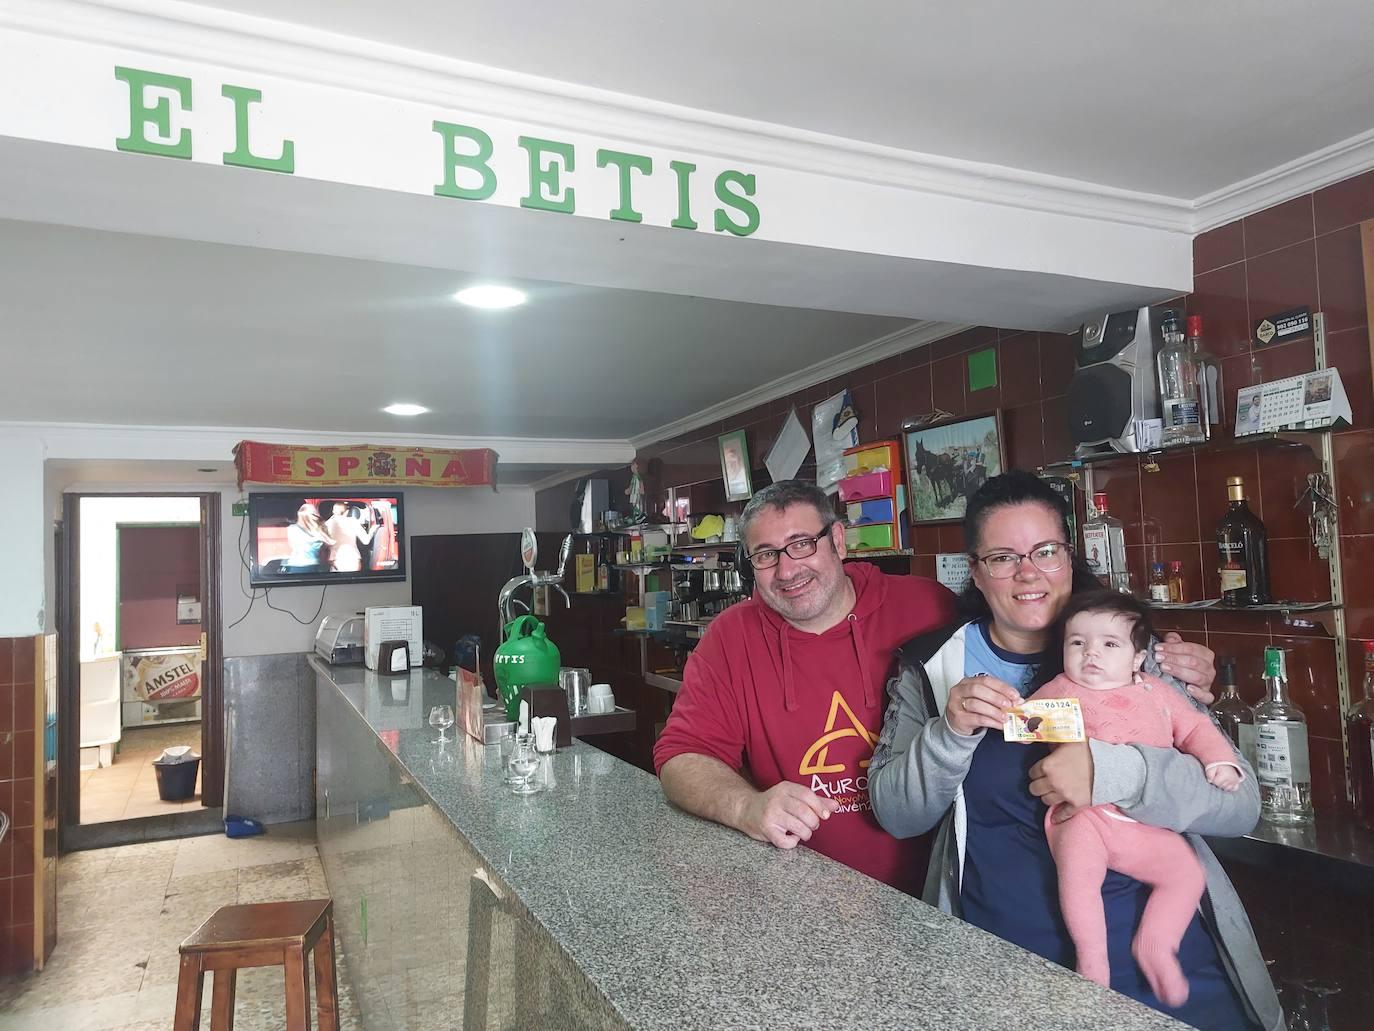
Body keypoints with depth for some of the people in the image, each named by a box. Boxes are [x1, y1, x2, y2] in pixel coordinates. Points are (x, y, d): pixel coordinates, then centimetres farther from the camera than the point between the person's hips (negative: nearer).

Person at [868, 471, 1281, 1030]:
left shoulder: (1133, 652, 3)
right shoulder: (934, 667, 3)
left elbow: (1240, 803, -4)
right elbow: (895, 815, -1)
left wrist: (1107, 769, -21)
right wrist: (950, 734, -18)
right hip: (1006, 958, -2)